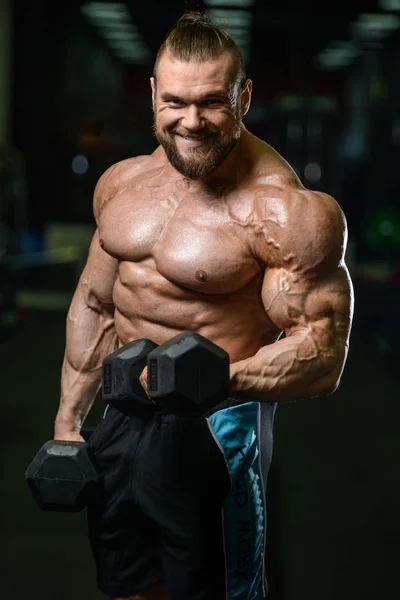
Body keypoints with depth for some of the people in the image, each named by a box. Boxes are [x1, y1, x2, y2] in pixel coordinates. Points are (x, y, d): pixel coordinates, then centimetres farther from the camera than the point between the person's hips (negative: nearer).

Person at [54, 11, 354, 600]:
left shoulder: (284, 212, -20)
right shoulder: (123, 182, 2)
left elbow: (322, 357, -21)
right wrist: (68, 420, 15)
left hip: (216, 427, -6)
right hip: (123, 415, 7)